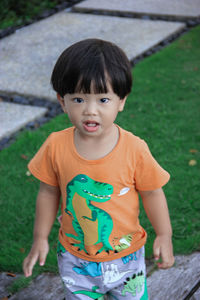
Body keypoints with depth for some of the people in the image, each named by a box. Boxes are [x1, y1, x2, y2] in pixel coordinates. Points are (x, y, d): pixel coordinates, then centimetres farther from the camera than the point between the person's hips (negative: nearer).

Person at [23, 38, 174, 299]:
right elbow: (49, 192, -3)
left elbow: (151, 192, -7)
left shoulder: (134, 149, -21)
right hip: (75, 261, 1)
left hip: (125, 256, 0)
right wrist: (40, 238, 3)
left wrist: (164, 236, 0)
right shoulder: (56, 147, -18)